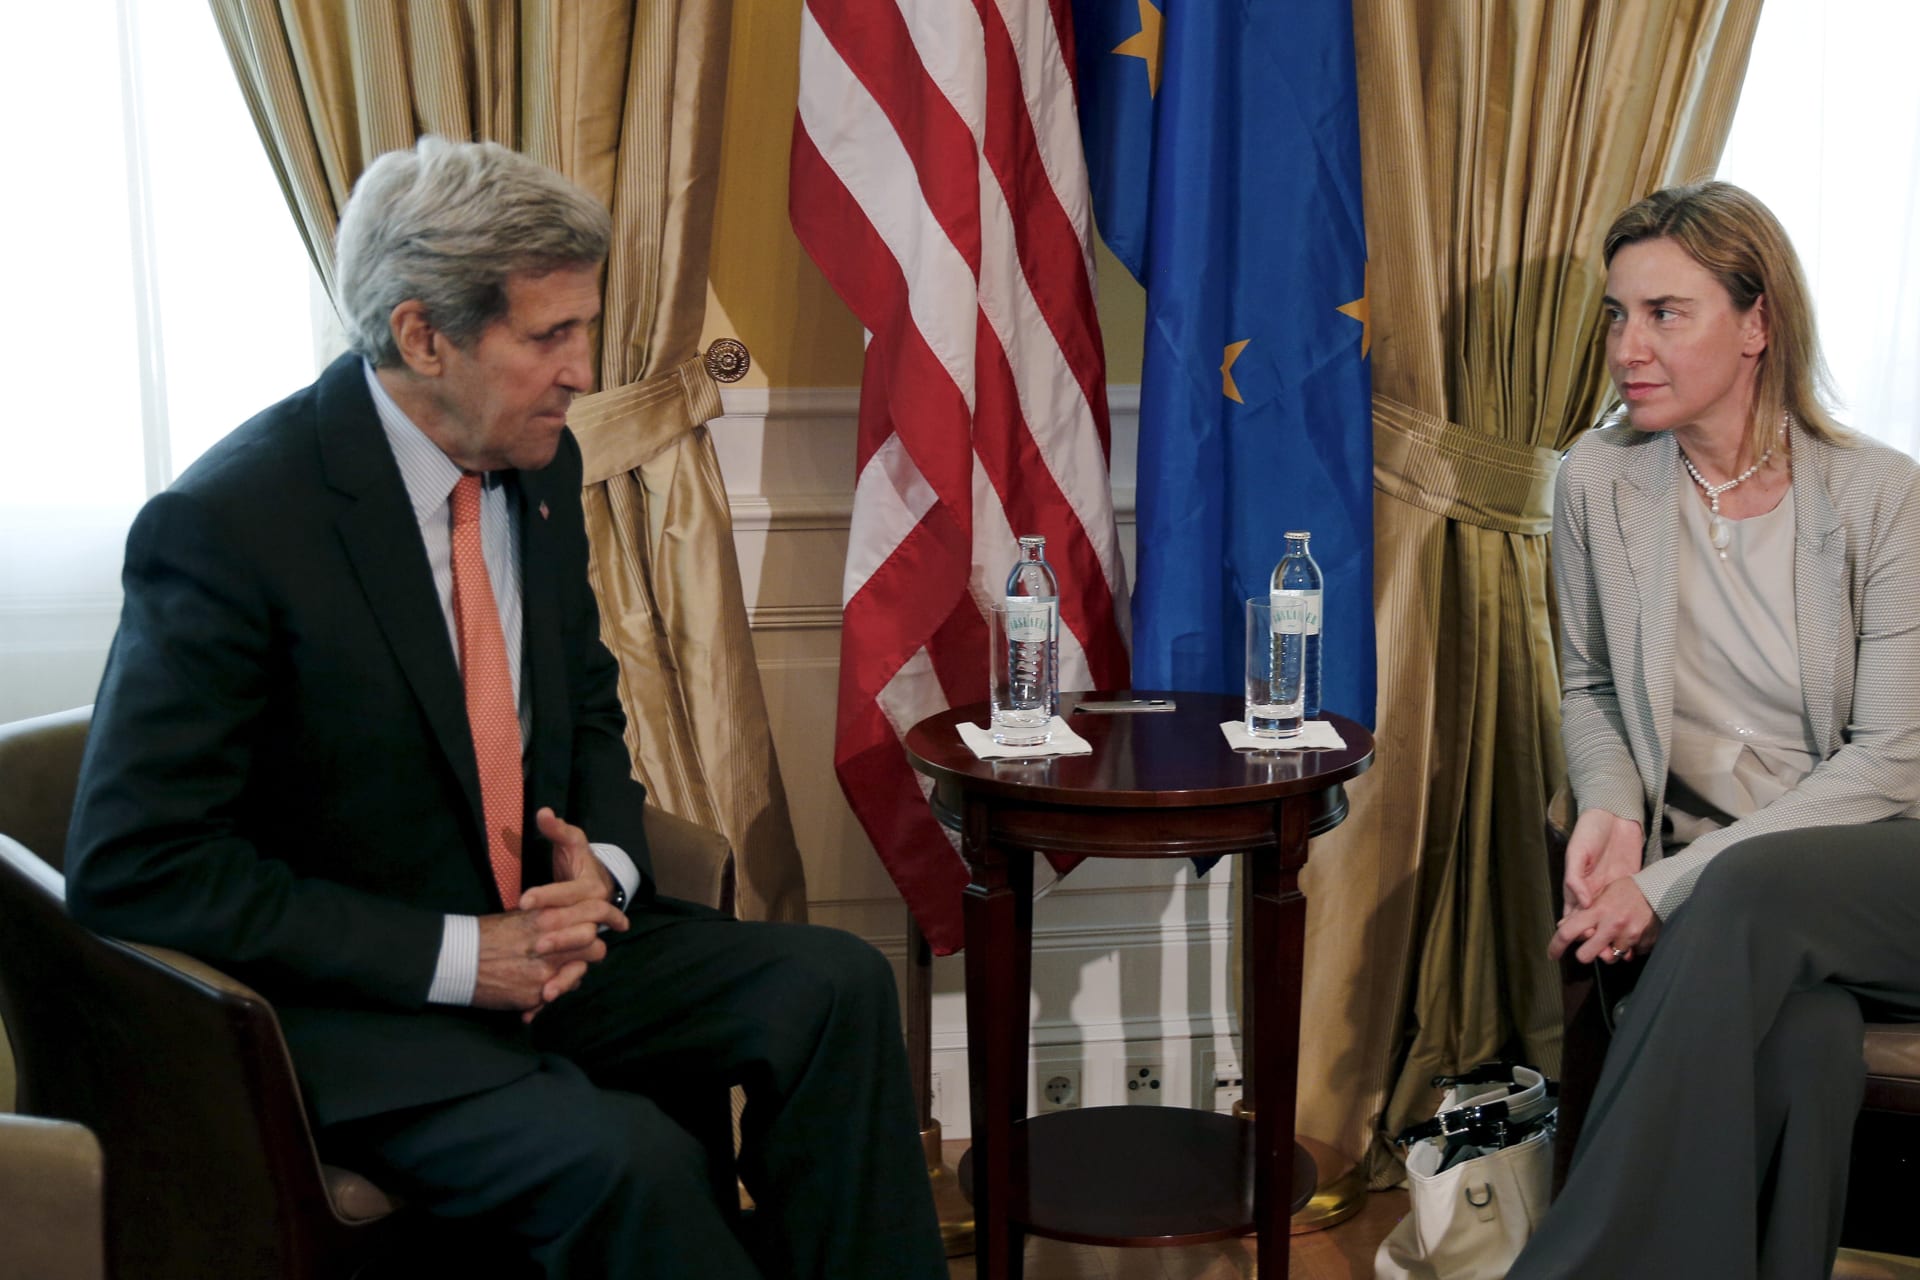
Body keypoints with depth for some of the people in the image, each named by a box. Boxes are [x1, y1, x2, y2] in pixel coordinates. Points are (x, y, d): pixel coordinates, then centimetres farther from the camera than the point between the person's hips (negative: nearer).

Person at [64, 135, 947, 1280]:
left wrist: (602, 866, -6)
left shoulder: (542, 464, 3)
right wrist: (455, 958, -21)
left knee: (839, 986, -13)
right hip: (346, 1005, -6)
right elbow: (135, 870, -18)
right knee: (630, 1160, -30)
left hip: (535, 936, 7)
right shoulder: (229, 524, -19)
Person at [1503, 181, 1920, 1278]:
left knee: (1751, 895, -36)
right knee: (1800, 1033, -34)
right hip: (1722, 896, 2)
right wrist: (1609, 804, -8)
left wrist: (1677, 883, -19)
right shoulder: (1598, 483, 2)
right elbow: (1590, 690, 15)